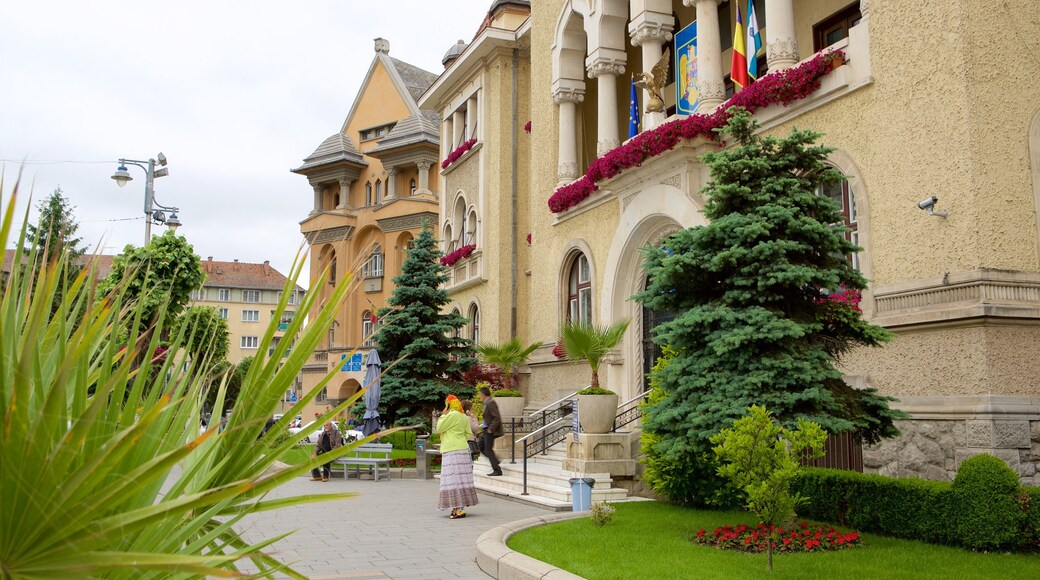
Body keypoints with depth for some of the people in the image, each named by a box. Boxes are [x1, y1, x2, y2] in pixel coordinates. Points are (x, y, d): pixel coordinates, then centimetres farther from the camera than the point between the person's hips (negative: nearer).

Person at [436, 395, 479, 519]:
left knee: (455, 479, -9)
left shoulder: (452, 415, -13)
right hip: (462, 449, 9)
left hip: (453, 451, -9)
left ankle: (460, 509, -13)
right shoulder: (464, 417, 14)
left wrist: (444, 415, 0)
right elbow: (469, 434, 14)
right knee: (460, 478, 10)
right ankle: (458, 507, 15)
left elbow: (439, 428, -7)